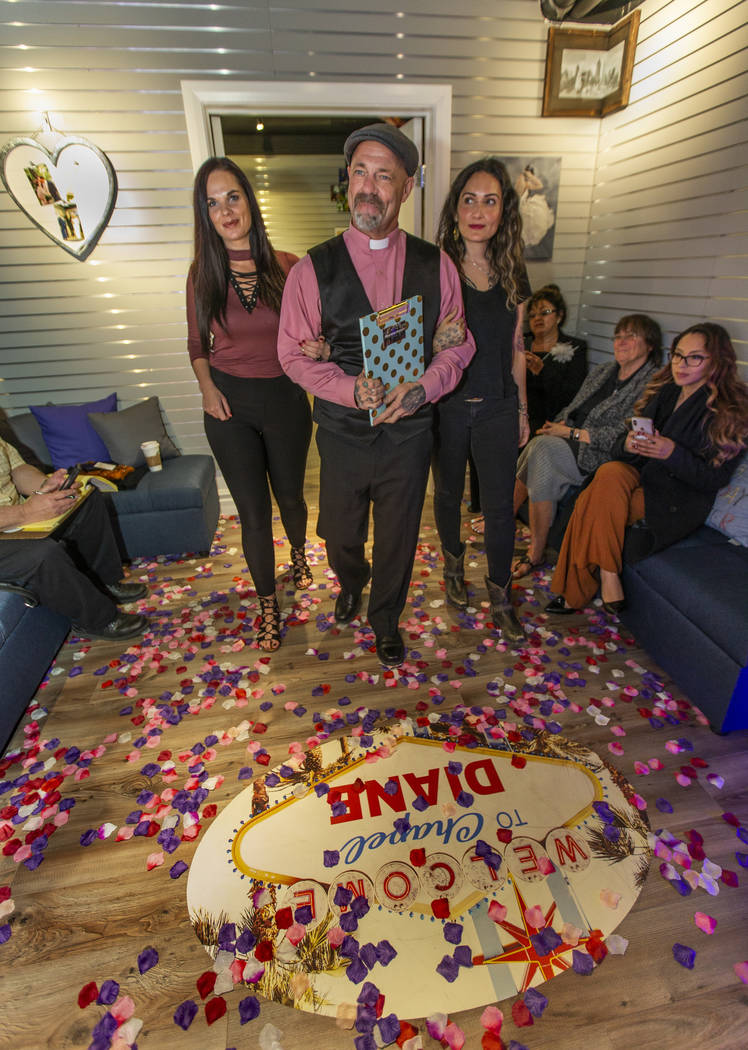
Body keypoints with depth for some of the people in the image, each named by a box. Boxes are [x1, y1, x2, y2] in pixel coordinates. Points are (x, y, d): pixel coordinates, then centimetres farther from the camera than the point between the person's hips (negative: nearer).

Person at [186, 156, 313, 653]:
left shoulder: (287, 267, -4)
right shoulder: (203, 273, 1)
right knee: (253, 513, 5)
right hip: (229, 405, 1)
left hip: (285, 398, 0)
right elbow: (197, 344, 10)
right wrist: (207, 386, -8)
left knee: (290, 497, 16)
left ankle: (299, 552, 52)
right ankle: (268, 604, 25)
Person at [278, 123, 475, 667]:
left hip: (409, 430, 1)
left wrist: (421, 388, -17)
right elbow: (294, 352, -4)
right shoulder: (313, 268, -5)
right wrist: (351, 388, -21)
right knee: (339, 534, 17)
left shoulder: (435, 265, 0)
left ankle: (386, 619, 44)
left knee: (398, 539, 15)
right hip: (343, 432, 0)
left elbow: (458, 344, 3)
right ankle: (352, 583, 56)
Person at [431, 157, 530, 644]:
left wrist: (522, 409, 12)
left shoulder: (512, 275, 6)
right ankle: (454, 562, 42)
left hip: (497, 408, 2)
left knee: (500, 505, 4)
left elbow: (516, 348, 12)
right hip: (445, 406, -2)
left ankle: (500, 594, 24)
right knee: (448, 493, 14)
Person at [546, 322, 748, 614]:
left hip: (679, 501, -5)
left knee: (594, 501, -29)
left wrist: (672, 453, -24)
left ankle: (576, 593, -17)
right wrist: (628, 444, -16)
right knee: (610, 473, -30)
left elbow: (714, 478, -9)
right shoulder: (664, 392, 13)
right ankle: (608, 577, -25)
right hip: (643, 477, 5)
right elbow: (619, 451, 9)